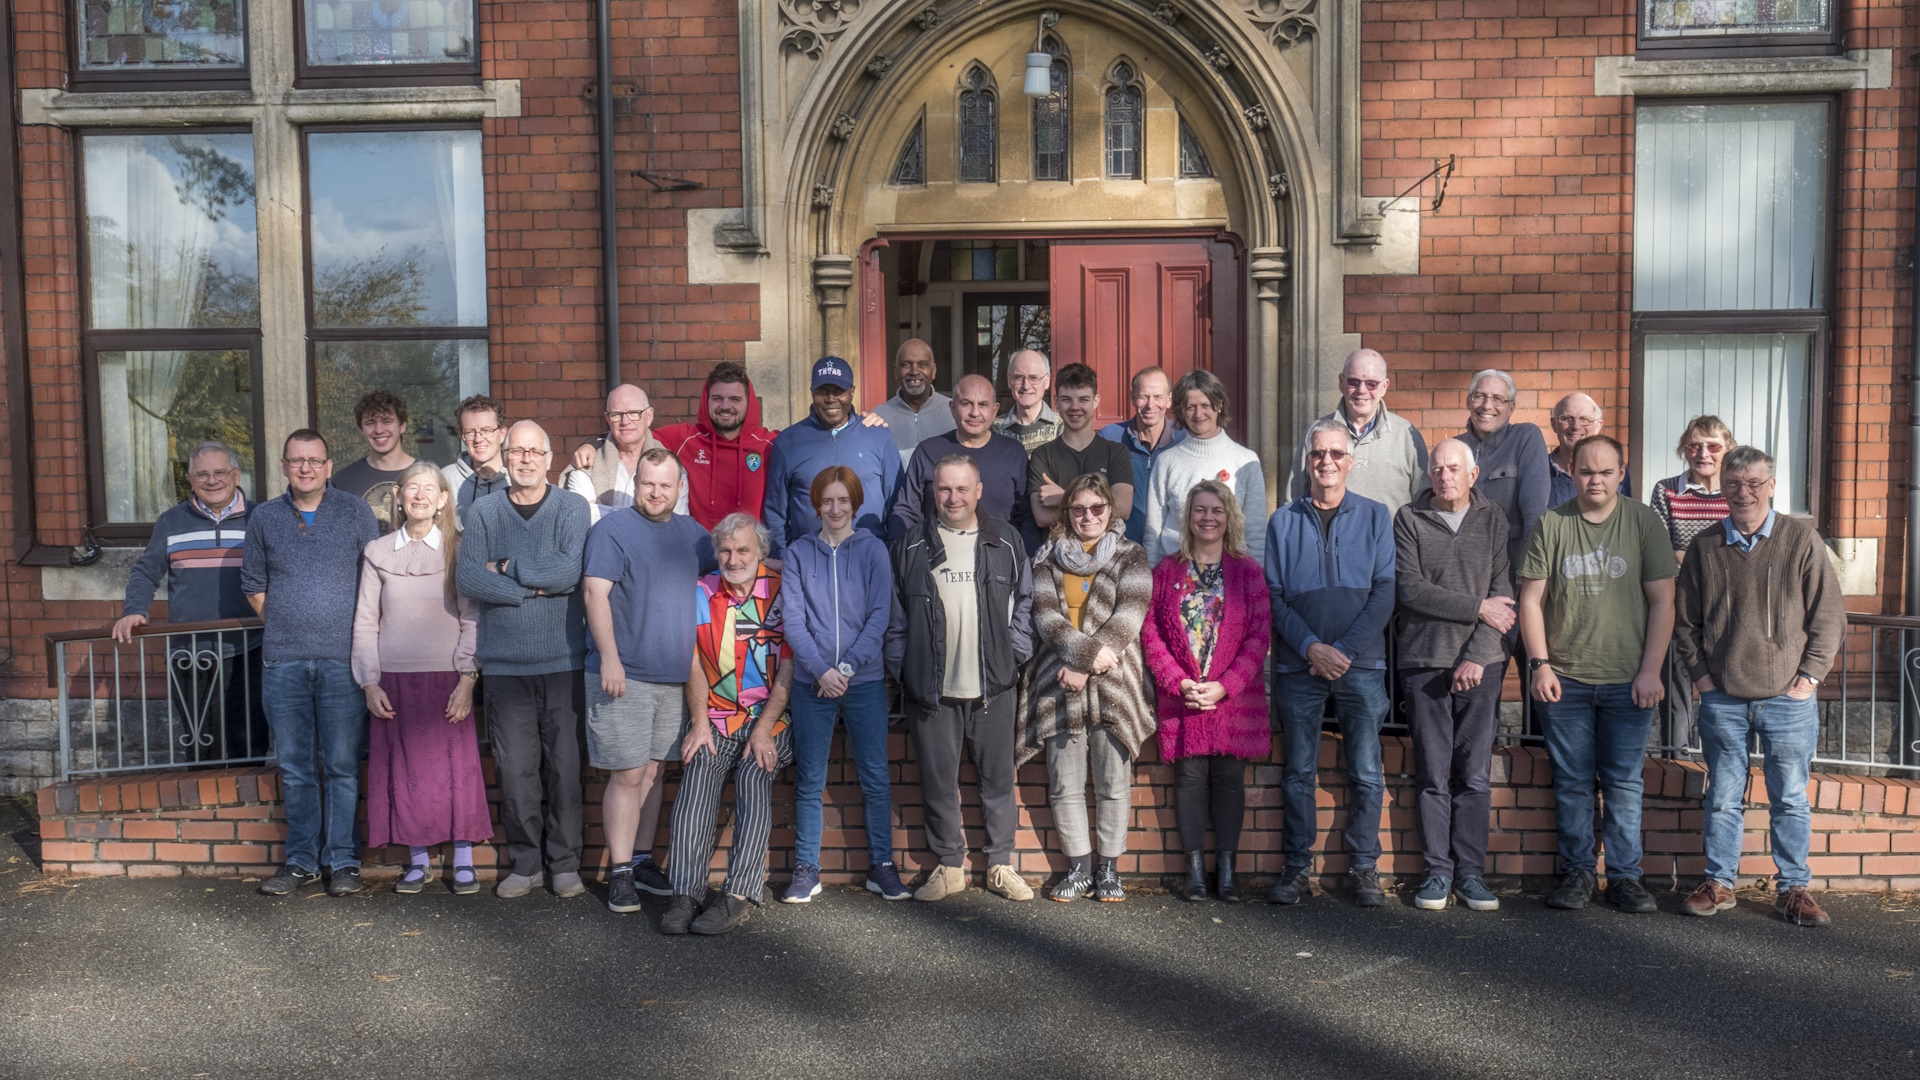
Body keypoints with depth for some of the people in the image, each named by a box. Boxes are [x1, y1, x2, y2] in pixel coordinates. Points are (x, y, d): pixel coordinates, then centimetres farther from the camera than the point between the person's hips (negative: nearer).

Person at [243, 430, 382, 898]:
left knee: (342, 765, 0)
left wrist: (357, 631, 3)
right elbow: (253, 584, 18)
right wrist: (287, 626, 8)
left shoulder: (356, 512, 4)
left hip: (341, 659, -2)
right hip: (282, 662, 2)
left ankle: (344, 860, 8)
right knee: (294, 766, 7)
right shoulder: (264, 517, 10)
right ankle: (302, 859, 17)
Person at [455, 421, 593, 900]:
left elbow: (570, 570, -13)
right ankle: (524, 862, 15)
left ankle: (564, 863, 13)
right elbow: (467, 578, -5)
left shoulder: (572, 509, 4)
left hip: (562, 659, -1)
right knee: (515, 767, 2)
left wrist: (508, 568, -7)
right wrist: (536, 586, -10)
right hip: (504, 661, 1)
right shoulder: (483, 512, 9)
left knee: (565, 764, 1)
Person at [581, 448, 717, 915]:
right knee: (628, 775, -5)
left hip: (673, 677, 6)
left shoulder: (690, 531, 15)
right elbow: (594, 592, -12)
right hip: (624, 676, -6)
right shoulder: (612, 529, -4)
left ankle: (643, 861, 22)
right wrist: (609, 657, -19)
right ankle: (620, 874, 3)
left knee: (652, 771, 12)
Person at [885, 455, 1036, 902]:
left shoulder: (1007, 542, 7)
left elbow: (1025, 602, 12)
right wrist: (901, 669, 0)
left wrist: (1016, 655, 2)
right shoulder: (909, 547, 5)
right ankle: (949, 866, 21)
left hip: (993, 685, 1)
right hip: (931, 689, 0)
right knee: (938, 780, 6)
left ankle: (1000, 865, 21)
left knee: (998, 777, 8)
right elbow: (895, 616, 7)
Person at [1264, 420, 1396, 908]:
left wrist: (1344, 649, -10)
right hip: (1299, 665, 1)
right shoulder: (1283, 522, 9)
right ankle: (1297, 869, 13)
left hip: (1362, 664, 0)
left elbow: (1385, 592, 0)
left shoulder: (1375, 517, 7)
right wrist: (1311, 647, -10)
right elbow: (1273, 595, 3)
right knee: (1298, 772, 4)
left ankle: (1365, 870, 12)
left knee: (1366, 772, 1)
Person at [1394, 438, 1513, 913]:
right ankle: (1437, 872, 11)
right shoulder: (1409, 518, 4)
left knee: (1475, 775, 2)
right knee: (1432, 775, 2)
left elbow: (1504, 593, 1)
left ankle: (1471, 872, 11)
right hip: (1424, 660, -1)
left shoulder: (1493, 521, 8)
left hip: (1481, 664, 1)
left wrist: (1477, 656, -9)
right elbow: (1410, 589, -6)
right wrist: (1478, 607, -8)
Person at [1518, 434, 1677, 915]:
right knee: (1571, 782, 6)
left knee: (1624, 783, 5)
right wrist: (1540, 664, -4)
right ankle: (1576, 872, 17)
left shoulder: (1643, 522, 2)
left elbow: (1662, 601, 1)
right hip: (1564, 678, 1)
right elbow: (1531, 600, 4)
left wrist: (1650, 671, -5)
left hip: (1627, 680, 0)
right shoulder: (1551, 524, 3)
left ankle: (1624, 875, 15)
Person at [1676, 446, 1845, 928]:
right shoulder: (1703, 547, 4)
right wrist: (1701, 674, 2)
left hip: (1788, 697, -1)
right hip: (1722, 698, 1)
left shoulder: (1802, 540, -1)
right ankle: (1719, 883, 19)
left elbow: (1829, 618, 0)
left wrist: (1808, 678, -5)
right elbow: (1684, 620, 11)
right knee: (1723, 798, 8)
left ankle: (1793, 888, 19)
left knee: (1790, 799, 7)